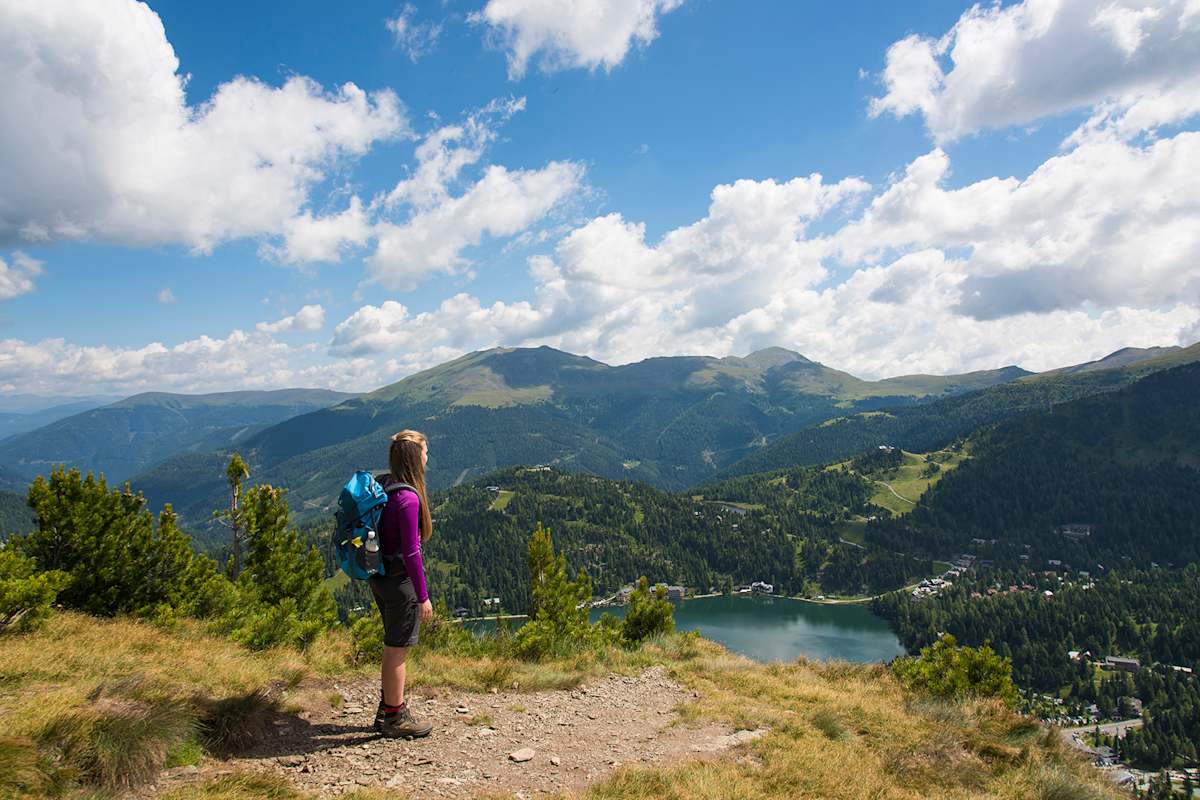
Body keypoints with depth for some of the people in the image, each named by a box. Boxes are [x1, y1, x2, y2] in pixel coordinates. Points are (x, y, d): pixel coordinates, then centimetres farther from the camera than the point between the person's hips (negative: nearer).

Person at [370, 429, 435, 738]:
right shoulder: (408, 498, -23)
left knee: (394, 648, 22)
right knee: (397, 650, 6)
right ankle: (395, 719, 21)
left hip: (379, 577, 9)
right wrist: (423, 597, -16)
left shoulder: (382, 485, 4)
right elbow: (411, 552, -22)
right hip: (400, 581, -9)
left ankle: (387, 710, 36)